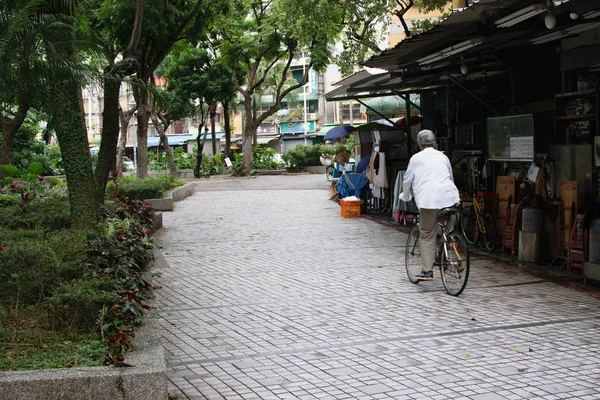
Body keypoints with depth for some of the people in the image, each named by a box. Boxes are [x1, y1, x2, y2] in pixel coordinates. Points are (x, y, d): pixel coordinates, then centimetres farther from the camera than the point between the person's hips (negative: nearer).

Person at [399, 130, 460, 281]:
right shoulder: (443, 157, 22)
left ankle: (427, 271, -2)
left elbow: (407, 180, 16)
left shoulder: (416, 158, 11)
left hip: (429, 200, -3)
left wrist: (406, 197, 35)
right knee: (448, 230, 23)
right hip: (449, 198, 3)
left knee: (427, 236, 0)